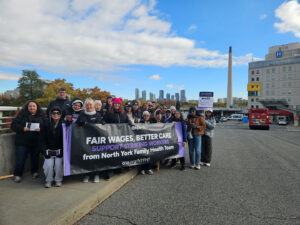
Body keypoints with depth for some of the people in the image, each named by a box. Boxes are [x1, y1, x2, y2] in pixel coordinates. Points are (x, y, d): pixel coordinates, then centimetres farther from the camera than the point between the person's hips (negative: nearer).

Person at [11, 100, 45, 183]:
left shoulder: (41, 116, 6)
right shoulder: (21, 115, 2)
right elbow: (13, 125, -1)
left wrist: (41, 129, -18)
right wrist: (22, 129, -17)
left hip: (36, 142, 1)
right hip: (22, 142, -1)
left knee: (35, 158, 14)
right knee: (20, 159, 1)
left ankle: (35, 172, 34)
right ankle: (17, 175, 19)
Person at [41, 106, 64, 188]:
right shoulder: (46, 124, 1)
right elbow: (43, 138, 3)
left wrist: (61, 150, -7)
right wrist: (45, 150, -5)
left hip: (59, 150, -1)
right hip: (49, 150, 1)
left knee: (58, 164, -14)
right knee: (49, 164, -13)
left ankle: (58, 180, 9)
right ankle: (48, 180, 11)